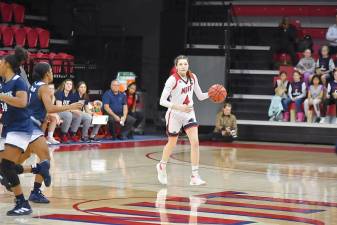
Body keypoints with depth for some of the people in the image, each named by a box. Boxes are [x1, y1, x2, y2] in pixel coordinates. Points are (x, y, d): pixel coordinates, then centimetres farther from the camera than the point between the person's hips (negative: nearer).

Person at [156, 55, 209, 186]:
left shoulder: (192, 77, -2)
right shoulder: (172, 80, -18)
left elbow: (200, 96, 8)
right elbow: (162, 101, -21)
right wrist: (179, 107, -31)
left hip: (188, 113, 4)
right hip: (174, 114, -4)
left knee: (195, 142, -12)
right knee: (172, 144, 12)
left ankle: (195, 176, -11)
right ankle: (162, 166, 42)